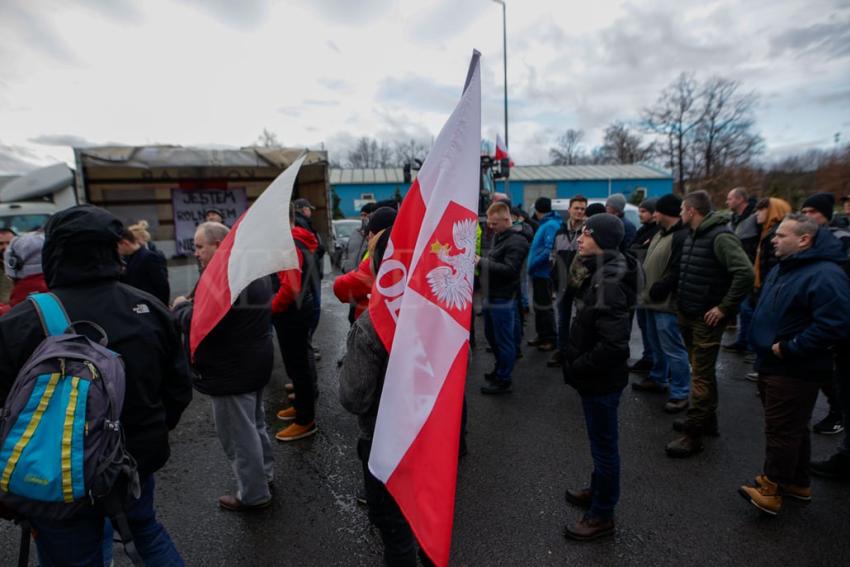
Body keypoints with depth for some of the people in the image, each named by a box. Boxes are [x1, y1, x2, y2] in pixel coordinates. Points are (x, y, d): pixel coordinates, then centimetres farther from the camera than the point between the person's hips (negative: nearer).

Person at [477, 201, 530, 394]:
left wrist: (481, 262, -21)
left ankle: (503, 380, 16)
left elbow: (509, 269, -24)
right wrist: (480, 261, 0)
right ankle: (500, 369, 39)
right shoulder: (498, 236, 13)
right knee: (491, 335, 21)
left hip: (503, 299, -9)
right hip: (491, 296, 9)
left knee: (504, 340, 2)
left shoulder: (516, 241, -15)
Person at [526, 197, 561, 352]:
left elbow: (549, 250, -26)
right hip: (539, 272, 10)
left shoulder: (551, 225, -16)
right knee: (538, 305, 16)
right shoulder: (545, 224, 14)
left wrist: (532, 264, -19)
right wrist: (533, 265, 7)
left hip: (543, 273, -10)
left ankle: (551, 339, 10)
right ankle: (542, 335, 27)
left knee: (544, 306, -1)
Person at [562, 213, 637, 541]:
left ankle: (602, 516, 27)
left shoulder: (608, 283, -26)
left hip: (602, 379, -9)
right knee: (600, 441, 25)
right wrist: (576, 363, 10)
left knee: (604, 445, 8)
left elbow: (614, 344, -31)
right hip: (597, 377, 9)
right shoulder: (602, 274, 5)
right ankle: (597, 491, 45)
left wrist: (575, 368, -20)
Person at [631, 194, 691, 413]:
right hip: (654, 300, 10)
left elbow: (677, 272, -25)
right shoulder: (661, 234, 16)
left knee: (673, 349, -4)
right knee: (657, 345, 22)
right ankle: (657, 379, 37)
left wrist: (657, 290, -19)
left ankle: (680, 394, 6)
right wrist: (647, 289, 13)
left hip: (666, 303, -10)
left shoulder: (682, 236, -17)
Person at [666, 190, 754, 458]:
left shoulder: (721, 237, -18)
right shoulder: (692, 234, 10)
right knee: (701, 370, 20)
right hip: (688, 315, 9)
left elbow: (745, 274, -26)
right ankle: (707, 420, 35)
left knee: (701, 375, -1)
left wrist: (724, 308, -22)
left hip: (707, 318, -9)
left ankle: (693, 434, 7)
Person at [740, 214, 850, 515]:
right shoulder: (782, 269, 13)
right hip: (773, 365, 10)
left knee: (782, 430, -1)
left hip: (795, 371, -10)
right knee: (792, 428, 20)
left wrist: (788, 348, -23)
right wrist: (763, 342, 11)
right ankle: (798, 483, 34)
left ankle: (770, 488, 10)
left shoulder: (824, 275, -20)